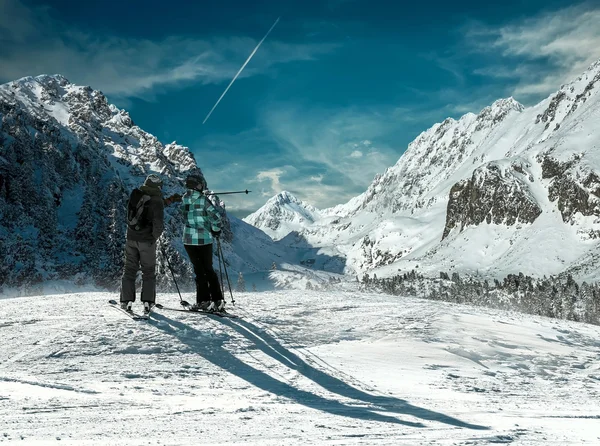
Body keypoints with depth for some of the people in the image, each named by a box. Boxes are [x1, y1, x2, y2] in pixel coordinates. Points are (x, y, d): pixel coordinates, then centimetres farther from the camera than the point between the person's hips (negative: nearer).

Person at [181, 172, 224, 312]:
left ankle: (203, 300, 7)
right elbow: (215, 216, -15)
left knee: (199, 270, 10)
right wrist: (216, 230, 1)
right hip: (205, 239, -1)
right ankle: (217, 300, 8)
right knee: (209, 269, 10)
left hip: (189, 240, 2)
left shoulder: (182, 199, -1)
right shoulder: (203, 199, -10)